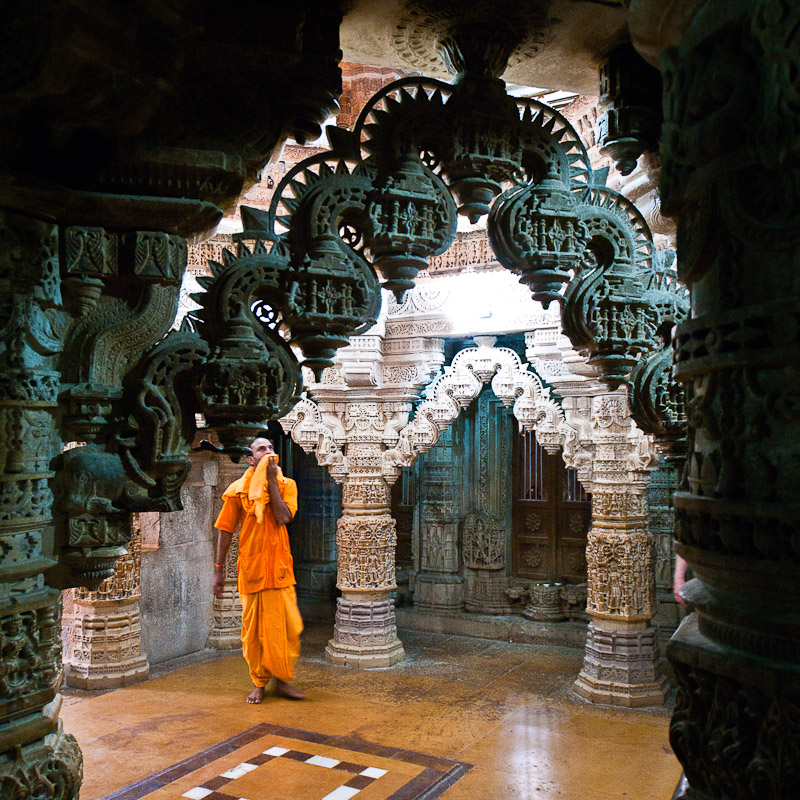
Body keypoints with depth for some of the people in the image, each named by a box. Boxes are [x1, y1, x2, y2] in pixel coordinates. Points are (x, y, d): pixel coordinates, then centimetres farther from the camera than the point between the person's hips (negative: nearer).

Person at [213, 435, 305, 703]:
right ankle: (259, 683, 23)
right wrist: (219, 568, 1)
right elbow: (225, 530, 3)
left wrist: (272, 480, -12)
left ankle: (282, 680, 21)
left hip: (280, 568, 1)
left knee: (289, 626, 3)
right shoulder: (238, 490, 0)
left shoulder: (287, 485, 3)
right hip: (251, 568, -1)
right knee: (254, 629, 6)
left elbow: (283, 518, -14)